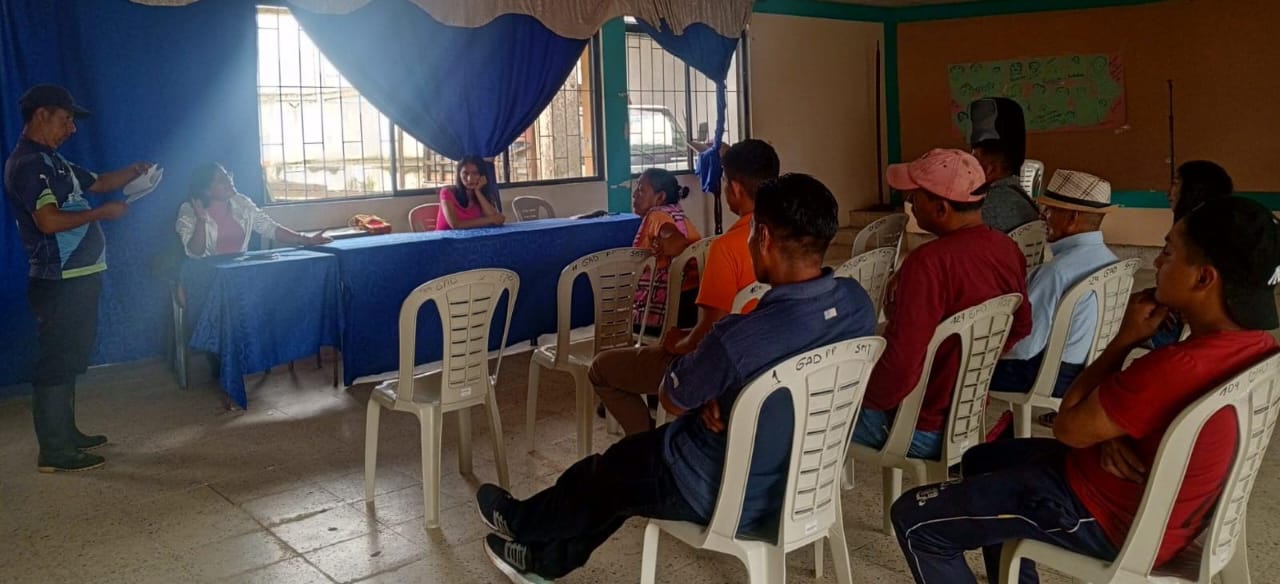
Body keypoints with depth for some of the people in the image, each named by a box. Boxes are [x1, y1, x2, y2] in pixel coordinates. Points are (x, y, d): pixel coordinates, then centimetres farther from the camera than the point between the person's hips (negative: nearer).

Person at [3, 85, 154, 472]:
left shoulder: (52, 161, 16)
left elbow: (98, 183, 25)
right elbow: (49, 221, -26)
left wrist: (134, 172, 8)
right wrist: (102, 212, -15)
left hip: (78, 278, 10)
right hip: (59, 283, -10)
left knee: (67, 360, 17)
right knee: (56, 363, -5)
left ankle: (66, 433, 28)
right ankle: (54, 452, 1)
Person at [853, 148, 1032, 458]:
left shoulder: (929, 262, -30)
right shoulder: (1008, 249, -4)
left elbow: (901, 363, -32)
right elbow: (1021, 327, 12)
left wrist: (868, 399, -12)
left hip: (922, 429, -8)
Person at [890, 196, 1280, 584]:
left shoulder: (1177, 368, -36)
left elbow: (1068, 427, -20)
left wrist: (1125, 340, -15)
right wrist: (1114, 435, -13)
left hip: (1114, 520, -10)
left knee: (913, 519, -4)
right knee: (981, 460, 27)